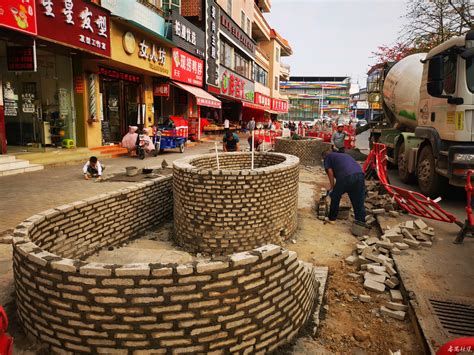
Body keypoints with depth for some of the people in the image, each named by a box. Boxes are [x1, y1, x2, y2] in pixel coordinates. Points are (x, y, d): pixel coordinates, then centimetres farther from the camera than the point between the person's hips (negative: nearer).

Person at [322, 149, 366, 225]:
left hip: (346, 177, -5)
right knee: (359, 202, 15)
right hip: (360, 174, 6)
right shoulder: (343, 155, 40)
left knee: (335, 198, 17)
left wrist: (332, 187, 17)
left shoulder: (327, 157, 21)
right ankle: (361, 222, 21)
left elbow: (330, 172, 7)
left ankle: (332, 218, 29)